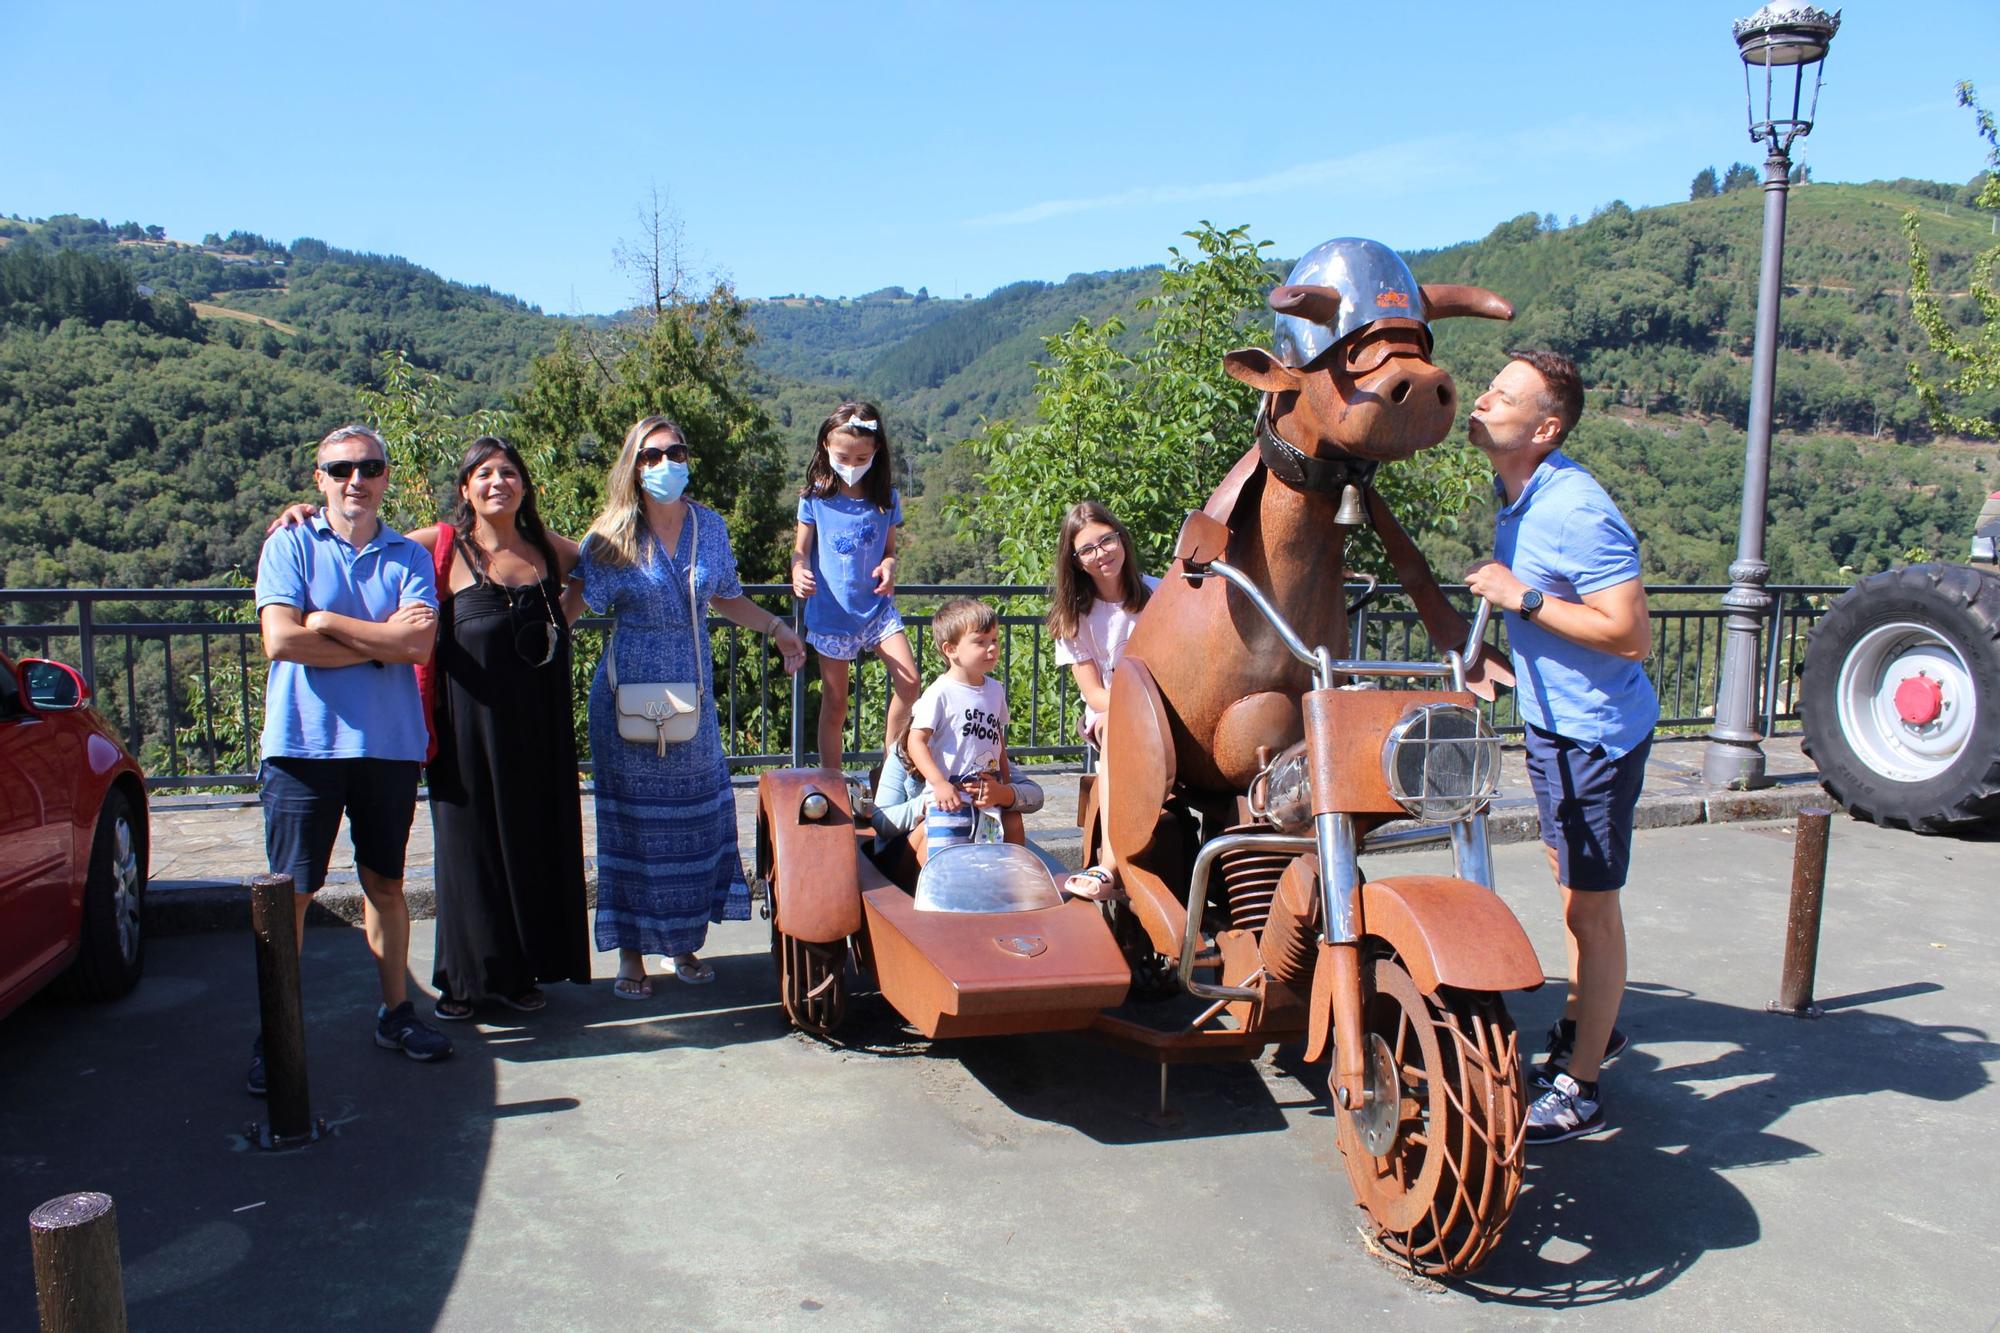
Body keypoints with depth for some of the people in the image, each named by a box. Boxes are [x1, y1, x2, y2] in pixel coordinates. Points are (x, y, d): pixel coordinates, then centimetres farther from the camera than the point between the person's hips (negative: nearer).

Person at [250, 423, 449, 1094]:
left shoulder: (409, 556, 8)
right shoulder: (291, 545, 2)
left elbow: (419, 644, -8)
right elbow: (281, 641, -11)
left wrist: (328, 622, -10)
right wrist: (383, 639, -7)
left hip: (390, 743, 2)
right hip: (304, 743, -2)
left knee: (385, 883, 13)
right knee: (291, 891, 1)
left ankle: (396, 1012, 25)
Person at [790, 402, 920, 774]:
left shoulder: (885, 498, 1)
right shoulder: (815, 498, -4)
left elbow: (890, 548, 10)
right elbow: (801, 551, 0)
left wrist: (889, 566, -13)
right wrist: (799, 575, -22)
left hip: (877, 607, 2)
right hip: (830, 612, -2)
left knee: (909, 681, -14)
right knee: (835, 704, 5)